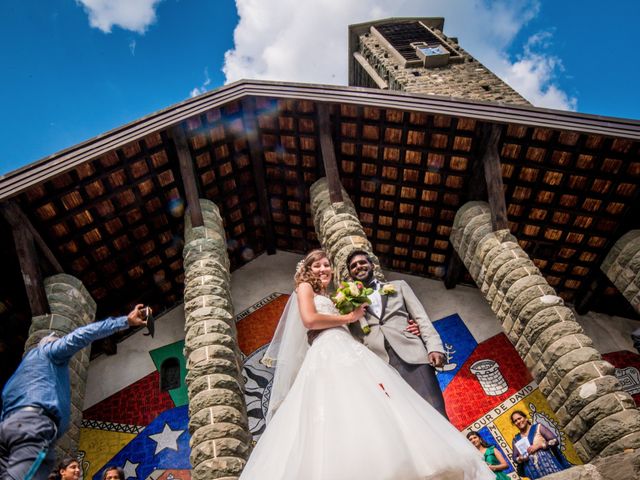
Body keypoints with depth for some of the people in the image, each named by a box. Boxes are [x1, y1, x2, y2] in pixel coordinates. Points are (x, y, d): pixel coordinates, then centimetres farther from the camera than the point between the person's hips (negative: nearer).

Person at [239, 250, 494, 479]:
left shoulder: (330, 299, 37)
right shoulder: (304, 288, 15)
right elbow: (309, 319, -6)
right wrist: (348, 317, 1)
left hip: (352, 352, 7)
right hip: (329, 354, -7)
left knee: (377, 412, -14)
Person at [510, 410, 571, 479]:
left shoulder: (538, 427, 2)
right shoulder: (516, 439, 10)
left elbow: (555, 441, -3)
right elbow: (515, 458, 14)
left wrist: (539, 445, -13)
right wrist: (520, 459, -8)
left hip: (548, 465, -2)